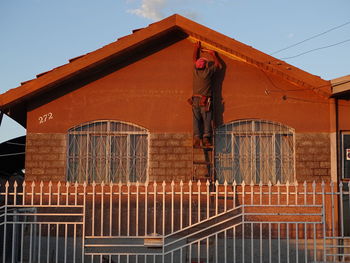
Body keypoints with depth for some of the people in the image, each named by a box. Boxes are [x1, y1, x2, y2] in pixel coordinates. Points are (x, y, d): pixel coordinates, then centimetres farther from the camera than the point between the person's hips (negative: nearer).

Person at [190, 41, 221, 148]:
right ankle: (206, 138, -11)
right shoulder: (208, 71, -3)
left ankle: (197, 138, -9)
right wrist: (209, 52, 24)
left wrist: (196, 47, 37)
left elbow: (195, 58, 23)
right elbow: (217, 63, 14)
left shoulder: (195, 71, 5)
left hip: (195, 100, 3)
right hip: (205, 101, -3)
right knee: (206, 120, -1)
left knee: (196, 120, 2)